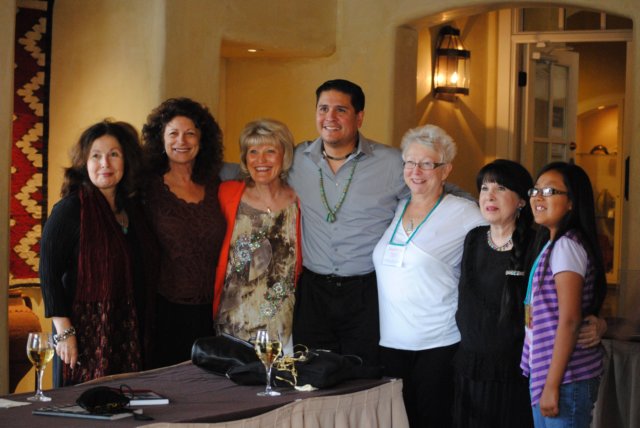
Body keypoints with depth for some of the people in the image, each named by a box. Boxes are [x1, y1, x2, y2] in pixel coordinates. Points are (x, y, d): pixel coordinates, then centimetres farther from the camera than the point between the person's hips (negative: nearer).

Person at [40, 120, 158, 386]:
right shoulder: (70, 210, -8)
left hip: (130, 333, 6)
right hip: (86, 331, -6)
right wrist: (64, 332, -15)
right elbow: (49, 274, -11)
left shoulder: (132, 207, 10)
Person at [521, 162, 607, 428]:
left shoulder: (566, 246, -14)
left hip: (566, 377, -9)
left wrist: (552, 385, -20)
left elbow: (569, 320, -20)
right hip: (542, 373, 9)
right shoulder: (551, 245, 14)